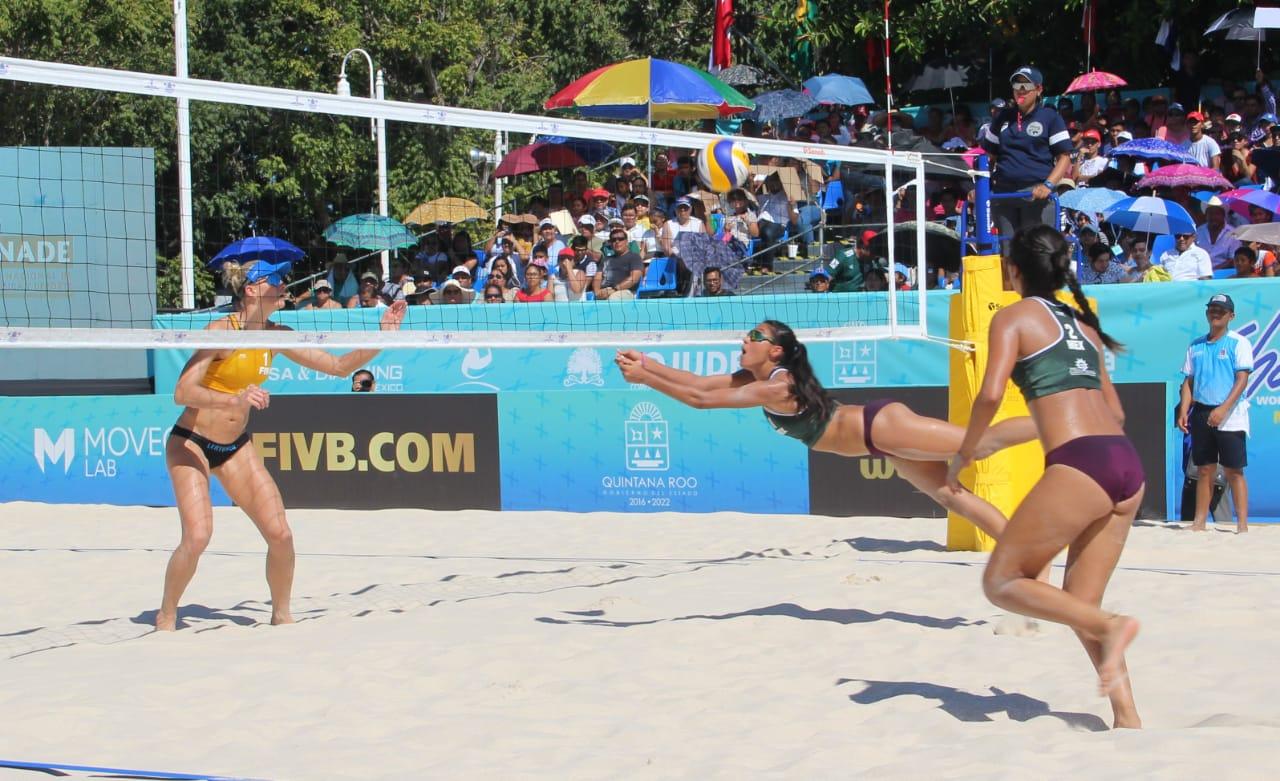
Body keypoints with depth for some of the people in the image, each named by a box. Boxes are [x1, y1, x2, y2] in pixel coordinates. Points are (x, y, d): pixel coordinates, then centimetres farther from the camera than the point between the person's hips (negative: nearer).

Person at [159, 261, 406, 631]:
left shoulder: (275, 336, 0)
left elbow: (339, 366, 4)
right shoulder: (222, 331, -19)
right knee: (197, 536, -20)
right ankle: (166, 617, 3)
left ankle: (281, 614, 16)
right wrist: (235, 400, -42)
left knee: (280, 534, -6)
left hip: (236, 447, 6)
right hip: (190, 443, -6)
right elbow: (182, 393, -27)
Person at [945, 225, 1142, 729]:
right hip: (1129, 464, 7)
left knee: (1002, 582, 2)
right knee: (1080, 605, 13)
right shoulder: (1082, 323, 24)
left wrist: (965, 453, 3)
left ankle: (1109, 627, -17)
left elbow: (991, 393, -11)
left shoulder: (1014, 316, 4)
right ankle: (1127, 718, 3)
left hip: (1078, 465, -7)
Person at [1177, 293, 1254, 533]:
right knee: (1204, 470, 8)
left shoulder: (1238, 343, -2)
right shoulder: (1196, 346, 13)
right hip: (1201, 413, 5)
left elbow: (1242, 379, -10)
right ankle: (1199, 522, 11)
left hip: (1229, 416, -5)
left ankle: (1242, 524, -5)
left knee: (1234, 471, -6)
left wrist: (1223, 409, -21)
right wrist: (1183, 412, 2)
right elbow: (1188, 381, 15)